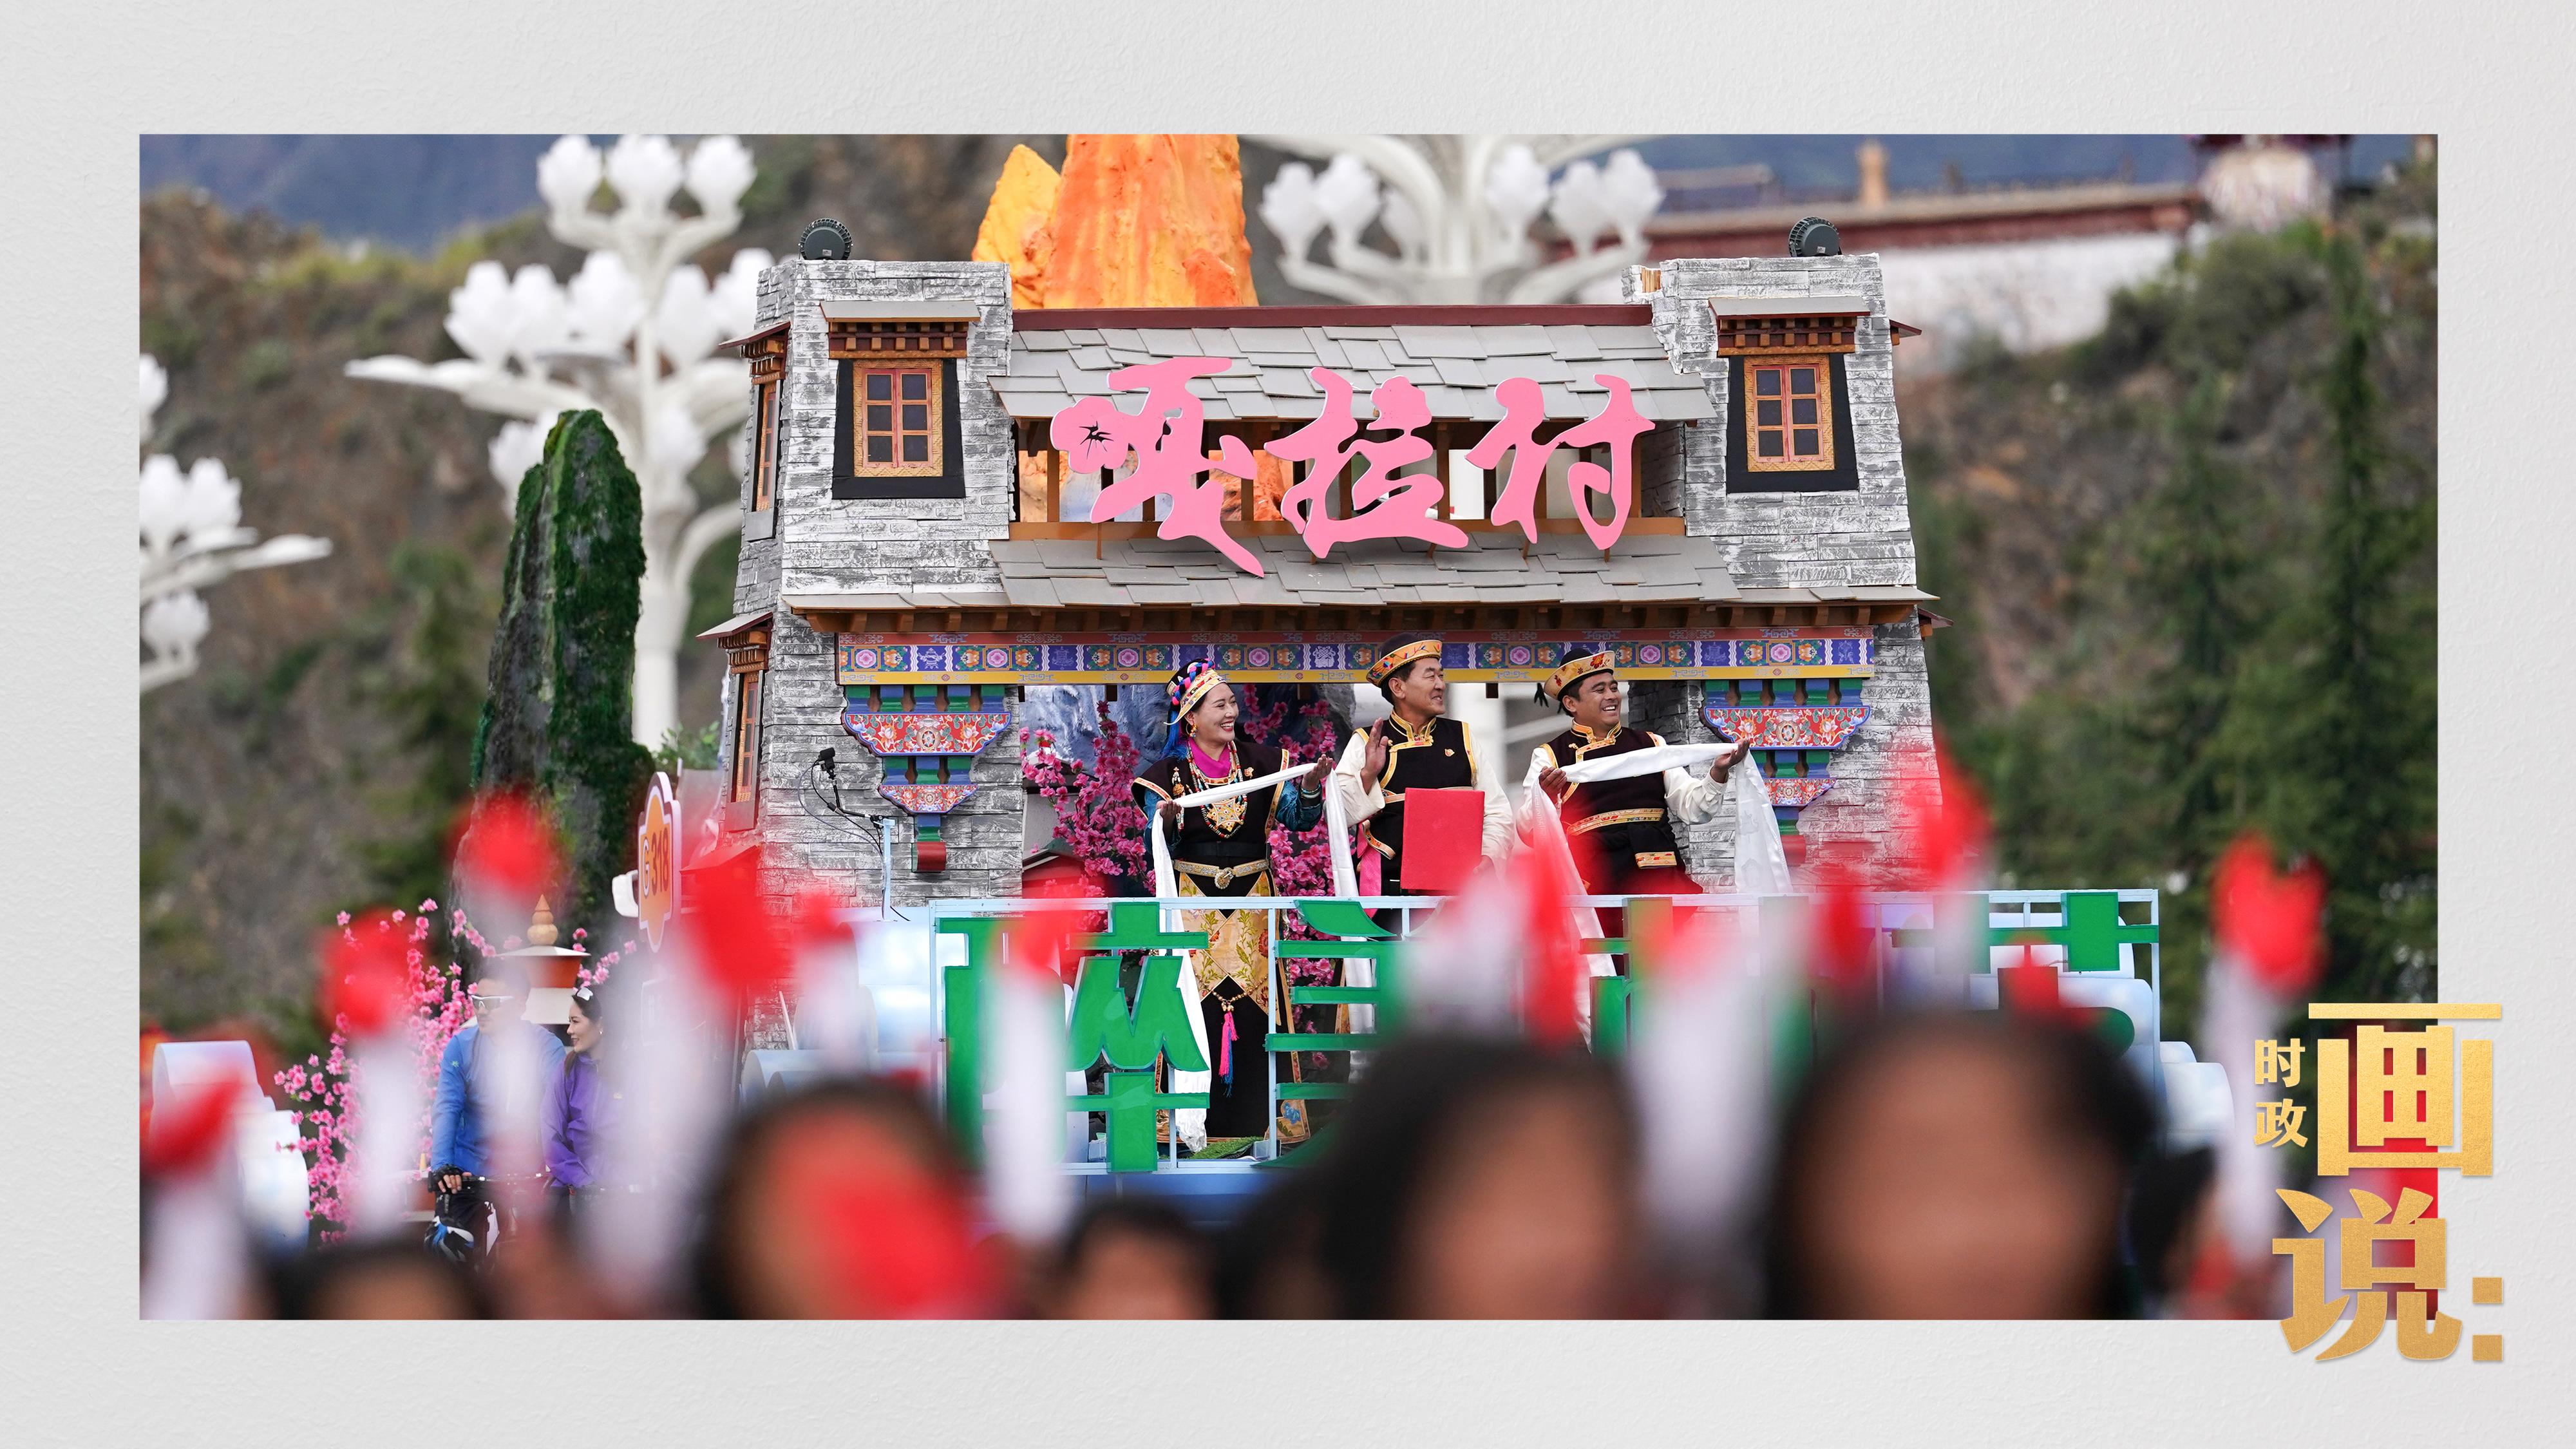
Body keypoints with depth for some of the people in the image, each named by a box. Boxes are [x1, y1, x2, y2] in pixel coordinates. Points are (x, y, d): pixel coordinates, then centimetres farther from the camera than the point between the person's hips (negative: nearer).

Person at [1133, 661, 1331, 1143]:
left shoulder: (1260, 761, 7)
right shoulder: (1168, 773, 1)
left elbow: (1297, 817, 2)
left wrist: (1310, 787, -17)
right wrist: (1166, 822, -23)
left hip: (1250, 900, 2)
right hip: (1192, 902, -2)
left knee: (1252, 1006, -1)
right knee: (1195, 1006, -7)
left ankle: (1254, 1118, 4)